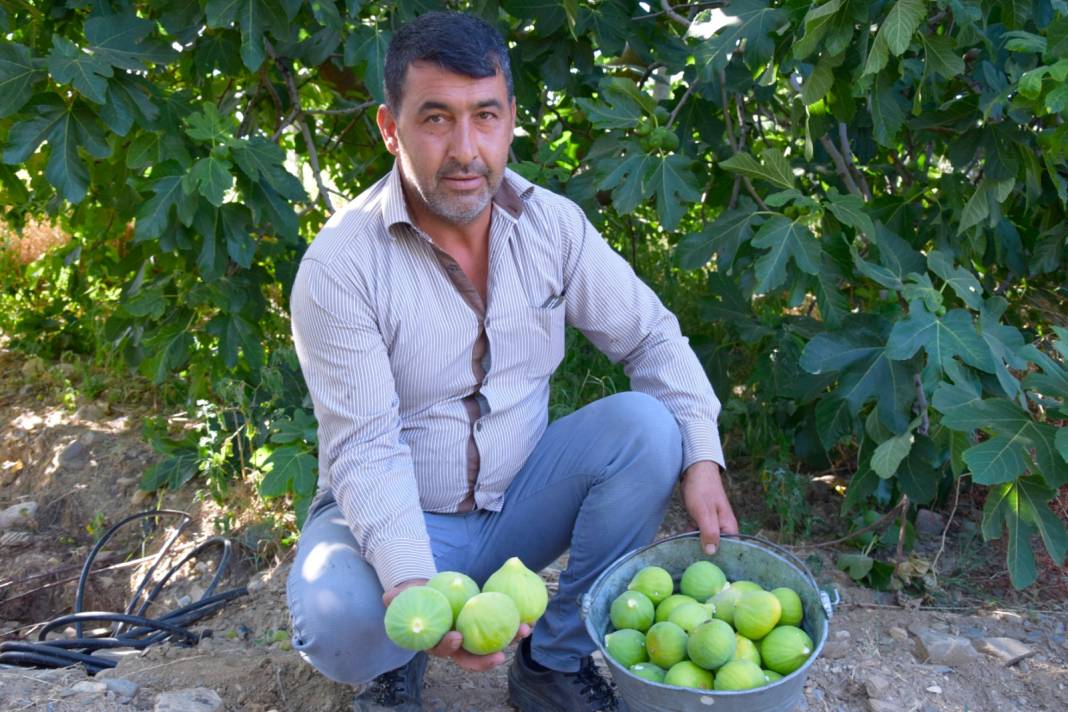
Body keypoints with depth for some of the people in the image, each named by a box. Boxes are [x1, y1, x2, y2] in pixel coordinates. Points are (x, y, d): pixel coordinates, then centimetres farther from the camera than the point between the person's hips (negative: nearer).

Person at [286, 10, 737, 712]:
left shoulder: (553, 223, -7)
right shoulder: (341, 264, -20)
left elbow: (650, 334, -2)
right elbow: (365, 448, -23)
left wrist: (702, 460, -18)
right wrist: (412, 588, -39)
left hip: (518, 503, 4)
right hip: (397, 518, -3)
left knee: (646, 427, -21)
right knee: (336, 616, -34)